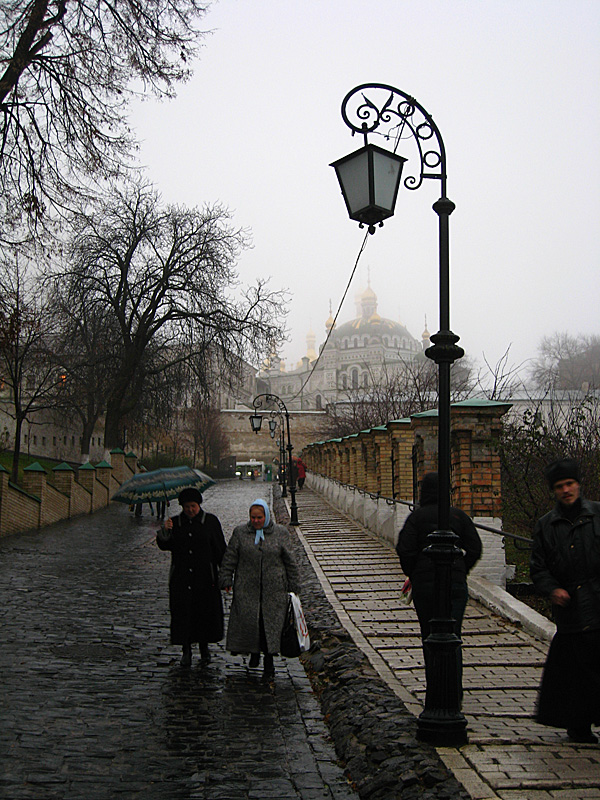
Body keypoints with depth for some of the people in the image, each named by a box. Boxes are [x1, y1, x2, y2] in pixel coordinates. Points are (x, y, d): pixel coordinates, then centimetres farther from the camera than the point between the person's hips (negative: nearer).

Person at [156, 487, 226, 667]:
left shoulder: (210, 521, 3)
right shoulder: (175, 523, 8)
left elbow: (220, 549, 4)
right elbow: (164, 546, 2)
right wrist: (164, 532, -18)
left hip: (205, 576, -1)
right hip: (181, 577, 1)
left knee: (205, 611, 2)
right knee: (182, 611, -2)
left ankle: (204, 647, 19)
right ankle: (186, 649, 9)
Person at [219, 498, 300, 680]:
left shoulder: (281, 533, 2)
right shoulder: (240, 532, 4)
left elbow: (290, 561, 6)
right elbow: (230, 558, 6)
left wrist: (293, 586, 5)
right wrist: (226, 580, -2)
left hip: (274, 588, -1)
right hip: (247, 588, 1)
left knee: (271, 622, -3)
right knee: (248, 620, -3)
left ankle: (268, 663, 5)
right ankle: (254, 651, 23)